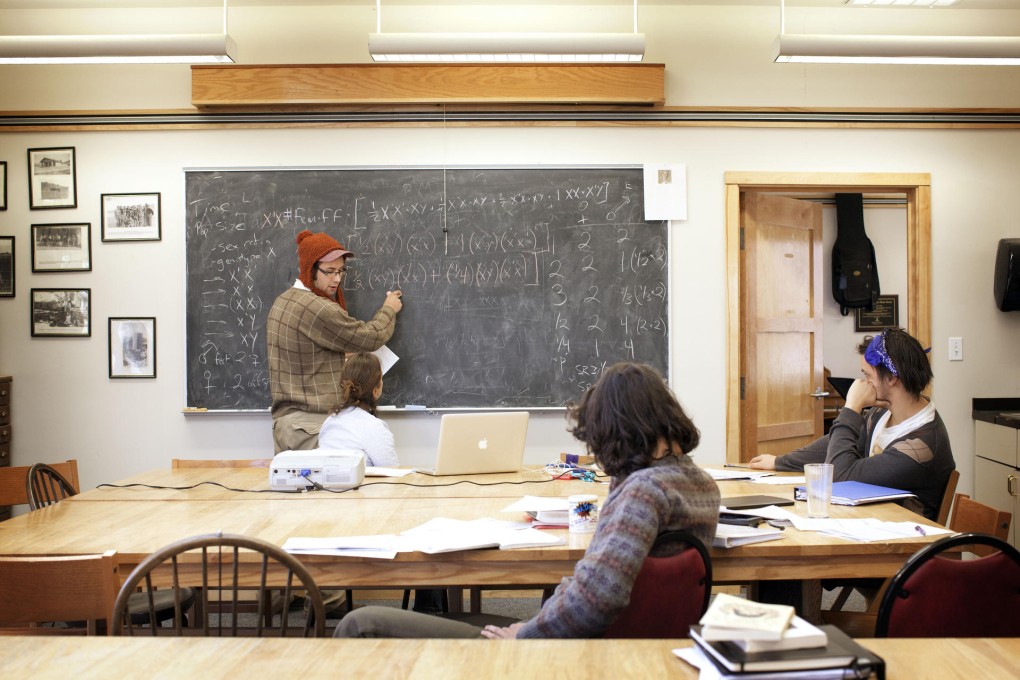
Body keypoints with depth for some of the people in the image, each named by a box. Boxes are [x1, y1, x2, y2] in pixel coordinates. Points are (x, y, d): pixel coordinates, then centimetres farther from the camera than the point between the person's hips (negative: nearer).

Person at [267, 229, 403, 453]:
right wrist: (389, 309, 10)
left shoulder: (283, 301, 13)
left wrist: (341, 359, 15)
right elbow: (371, 337, -8)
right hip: (313, 424, -10)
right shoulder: (318, 309, -17)